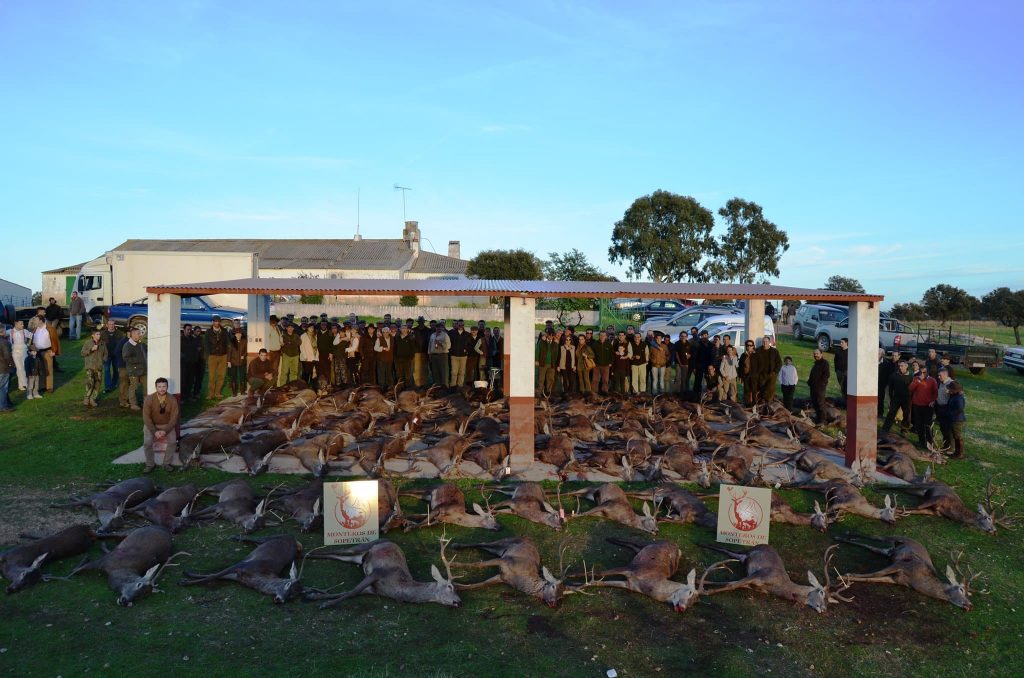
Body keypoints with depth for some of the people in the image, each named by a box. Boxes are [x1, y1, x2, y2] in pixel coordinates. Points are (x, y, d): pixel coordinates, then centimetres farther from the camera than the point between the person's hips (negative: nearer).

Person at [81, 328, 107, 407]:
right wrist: (91, 349, -15)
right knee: (90, 383, -16)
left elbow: (105, 354, 18)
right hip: (90, 367, -4)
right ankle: (86, 399, -5)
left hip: (99, 367, 4)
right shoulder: (88, 343, -1)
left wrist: (103, 360, 2)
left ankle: (92, 399, 15)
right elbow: (83, 353, -3)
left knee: (97, 384, 4)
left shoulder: (103, 344, 8)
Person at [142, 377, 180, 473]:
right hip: (151, 425, 0)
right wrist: (155, 431, -25)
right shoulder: (149, 399, -18)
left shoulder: (172, 400, -15)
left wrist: (165, 431, -26)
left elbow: (174, 418, -13)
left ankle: (166, 463, -2)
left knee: (172, 442, -23)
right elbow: (146, 417, -17)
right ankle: (150, 464, -2)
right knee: (147, 443, -24)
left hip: (167, 425, 1)